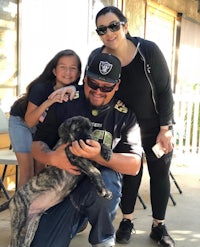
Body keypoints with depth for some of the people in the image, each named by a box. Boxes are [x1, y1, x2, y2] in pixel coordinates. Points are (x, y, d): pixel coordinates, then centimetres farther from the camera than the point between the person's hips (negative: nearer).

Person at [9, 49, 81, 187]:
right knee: (27, 172, -8)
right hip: (21, 121, -4)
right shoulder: (41, 88, -33)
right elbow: (29, 121, -31)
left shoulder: (74, 91, -21)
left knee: (40, 169, 3)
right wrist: (48, 103, -47)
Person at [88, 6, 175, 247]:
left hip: (156, 127, -1)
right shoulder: (97, 57, -15)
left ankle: (159, 226, 24)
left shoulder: (148, 50, -23)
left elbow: (164, 91, -16)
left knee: (159, 173, 9)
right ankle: (127, 221, 29)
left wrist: (165, 130, -15)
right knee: (129, 173, 10)